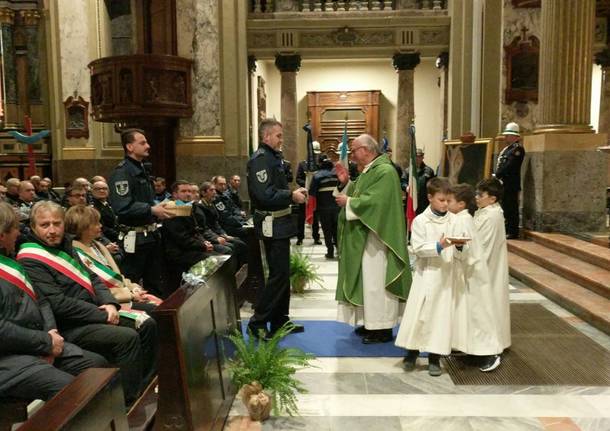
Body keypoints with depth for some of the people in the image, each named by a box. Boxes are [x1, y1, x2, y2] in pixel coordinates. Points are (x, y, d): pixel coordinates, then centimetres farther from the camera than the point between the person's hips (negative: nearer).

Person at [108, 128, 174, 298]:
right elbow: (123, 207, -25)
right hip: (135, 238, -9)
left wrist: (160, 210, 10)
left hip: (151, 234, 9)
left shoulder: (142, 170, 17)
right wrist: (152, 210, -27)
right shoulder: (121, 173, -13)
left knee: (157, 284, 17)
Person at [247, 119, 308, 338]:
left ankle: (280, 320, 25)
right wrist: (291, 196, -18)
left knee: (282, 273, 15)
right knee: (278, 274, -7)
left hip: (280, 222, 10)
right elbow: (264, 195, -27)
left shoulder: (273, 157, 15)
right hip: (272, 224, -10)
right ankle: (257, 323, 2)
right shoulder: (260, 159, -16)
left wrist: (294, 192, 7)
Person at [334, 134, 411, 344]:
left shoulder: (385, 172, -16)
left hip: (376, 238, -10)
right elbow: (361, 196, 18)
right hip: (364, 237, 10)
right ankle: (371, 322, 24)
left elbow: (373, 201, -25)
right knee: (368, 279, 14)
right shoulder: (368, 170, 15)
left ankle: (382, 329, 6)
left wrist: (348, 202, -13)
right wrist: (346, 182, 5)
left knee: (376, 281, -4)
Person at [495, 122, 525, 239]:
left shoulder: (517, 148, -12)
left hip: (511, 184, -10)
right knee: (505, 207, 15)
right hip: (504, 183, 10)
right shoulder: (507, 148, 17)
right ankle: (507, 230, 23)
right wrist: (497, 176, 5)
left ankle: (513, 232, 0)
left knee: (511, 208, -5)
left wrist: (497, 175, -14)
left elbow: (509, 166, -19)